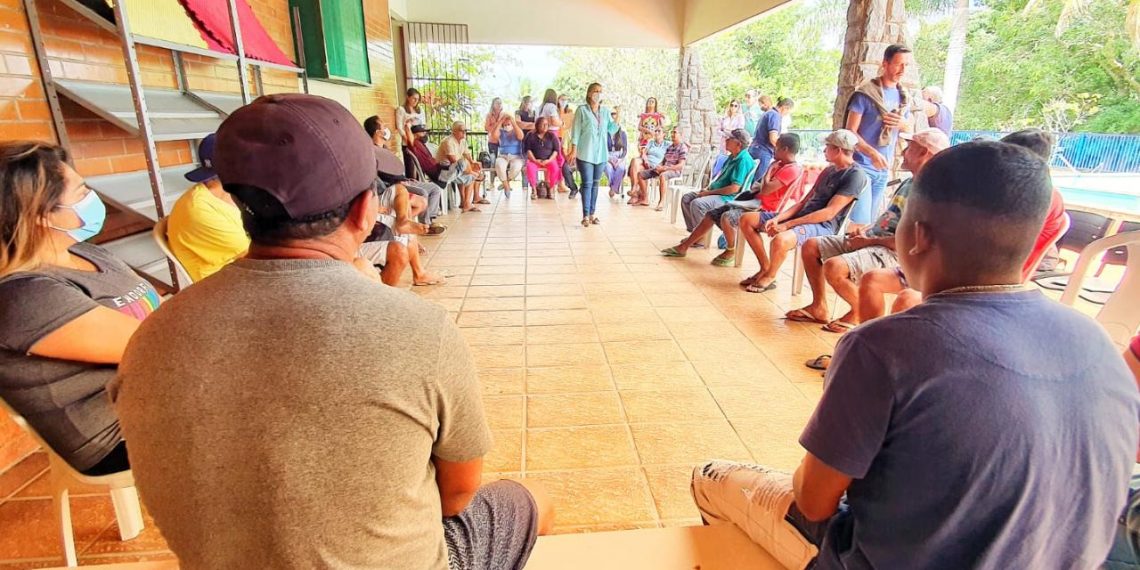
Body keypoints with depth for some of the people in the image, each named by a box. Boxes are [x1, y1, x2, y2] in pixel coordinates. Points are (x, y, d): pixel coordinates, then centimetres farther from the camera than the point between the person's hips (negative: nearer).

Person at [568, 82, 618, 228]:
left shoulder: (606, 110, 10)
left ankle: (592, 214, 14)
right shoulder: (582, 110, -2)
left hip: (601, 153, 4)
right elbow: (576, 130, -4)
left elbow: (611, 129, 11)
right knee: (587, 183, -7)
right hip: (585, 153, -4)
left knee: (595, 183, 8)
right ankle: (585, 215, -4)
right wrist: (574, 149, -10)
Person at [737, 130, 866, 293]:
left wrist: (787, 225, -21)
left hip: (822, 226, -9)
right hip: (802, 216, 9)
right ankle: (765, 268, 6)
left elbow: (829, 213, -19)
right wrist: (778, 218, -5)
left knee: (780, 240, -39)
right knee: (746, 220, 1)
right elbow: (804, 201, 13)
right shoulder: (829, 170, 18)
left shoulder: (855, 175, -11)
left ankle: (770, 277, -8)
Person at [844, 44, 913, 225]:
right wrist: (873, 153, -25)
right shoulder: (866, 93, -8)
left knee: (870, 221, 12)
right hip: (861, 166, -7)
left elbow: (910, 129, 20)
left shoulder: (903, 96, 11)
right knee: (859, 222, -13)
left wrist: (904, 124, -5)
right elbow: (850, 131, -12)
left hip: (884, 169, 7)